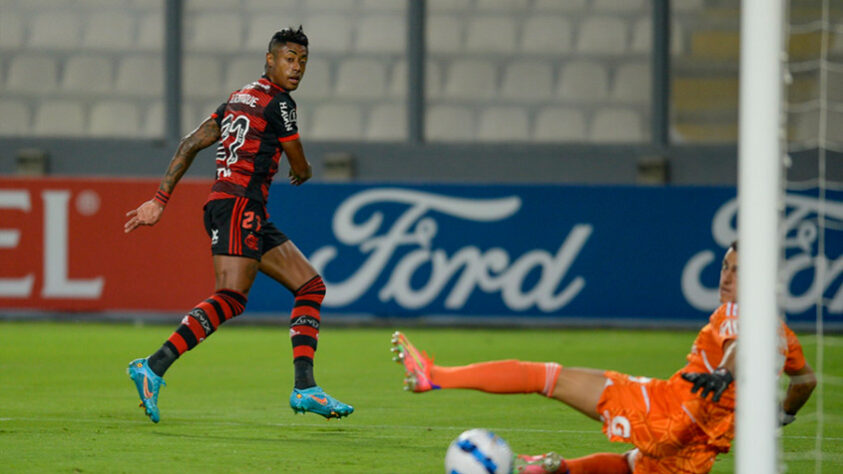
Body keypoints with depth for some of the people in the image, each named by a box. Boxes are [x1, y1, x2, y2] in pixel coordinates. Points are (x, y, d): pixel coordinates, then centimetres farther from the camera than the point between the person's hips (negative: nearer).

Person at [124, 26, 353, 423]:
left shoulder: (241, 97, 21)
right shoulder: (277, 103, -5)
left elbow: (191, 143, 17)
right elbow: (301, 170, 3)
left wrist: (160, 199, 15)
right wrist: (300, 173, 29)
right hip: (239, 203, -10)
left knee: (311, 285, 9)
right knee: (231, 297, -23)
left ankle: (304, 389, 1)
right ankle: (153, 368, -29)